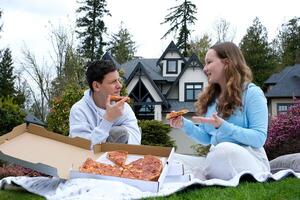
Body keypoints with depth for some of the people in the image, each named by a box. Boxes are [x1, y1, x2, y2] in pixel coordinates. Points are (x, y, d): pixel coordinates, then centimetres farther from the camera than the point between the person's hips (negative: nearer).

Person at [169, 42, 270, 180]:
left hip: (249, 159, -4)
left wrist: (223, 126, -23)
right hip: (217, 158, 4)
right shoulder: (210, 97, 14)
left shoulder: (251, 92, -6)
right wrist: (184, 124, 0)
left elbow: (259, 138, -14)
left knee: (225, 149, -37)